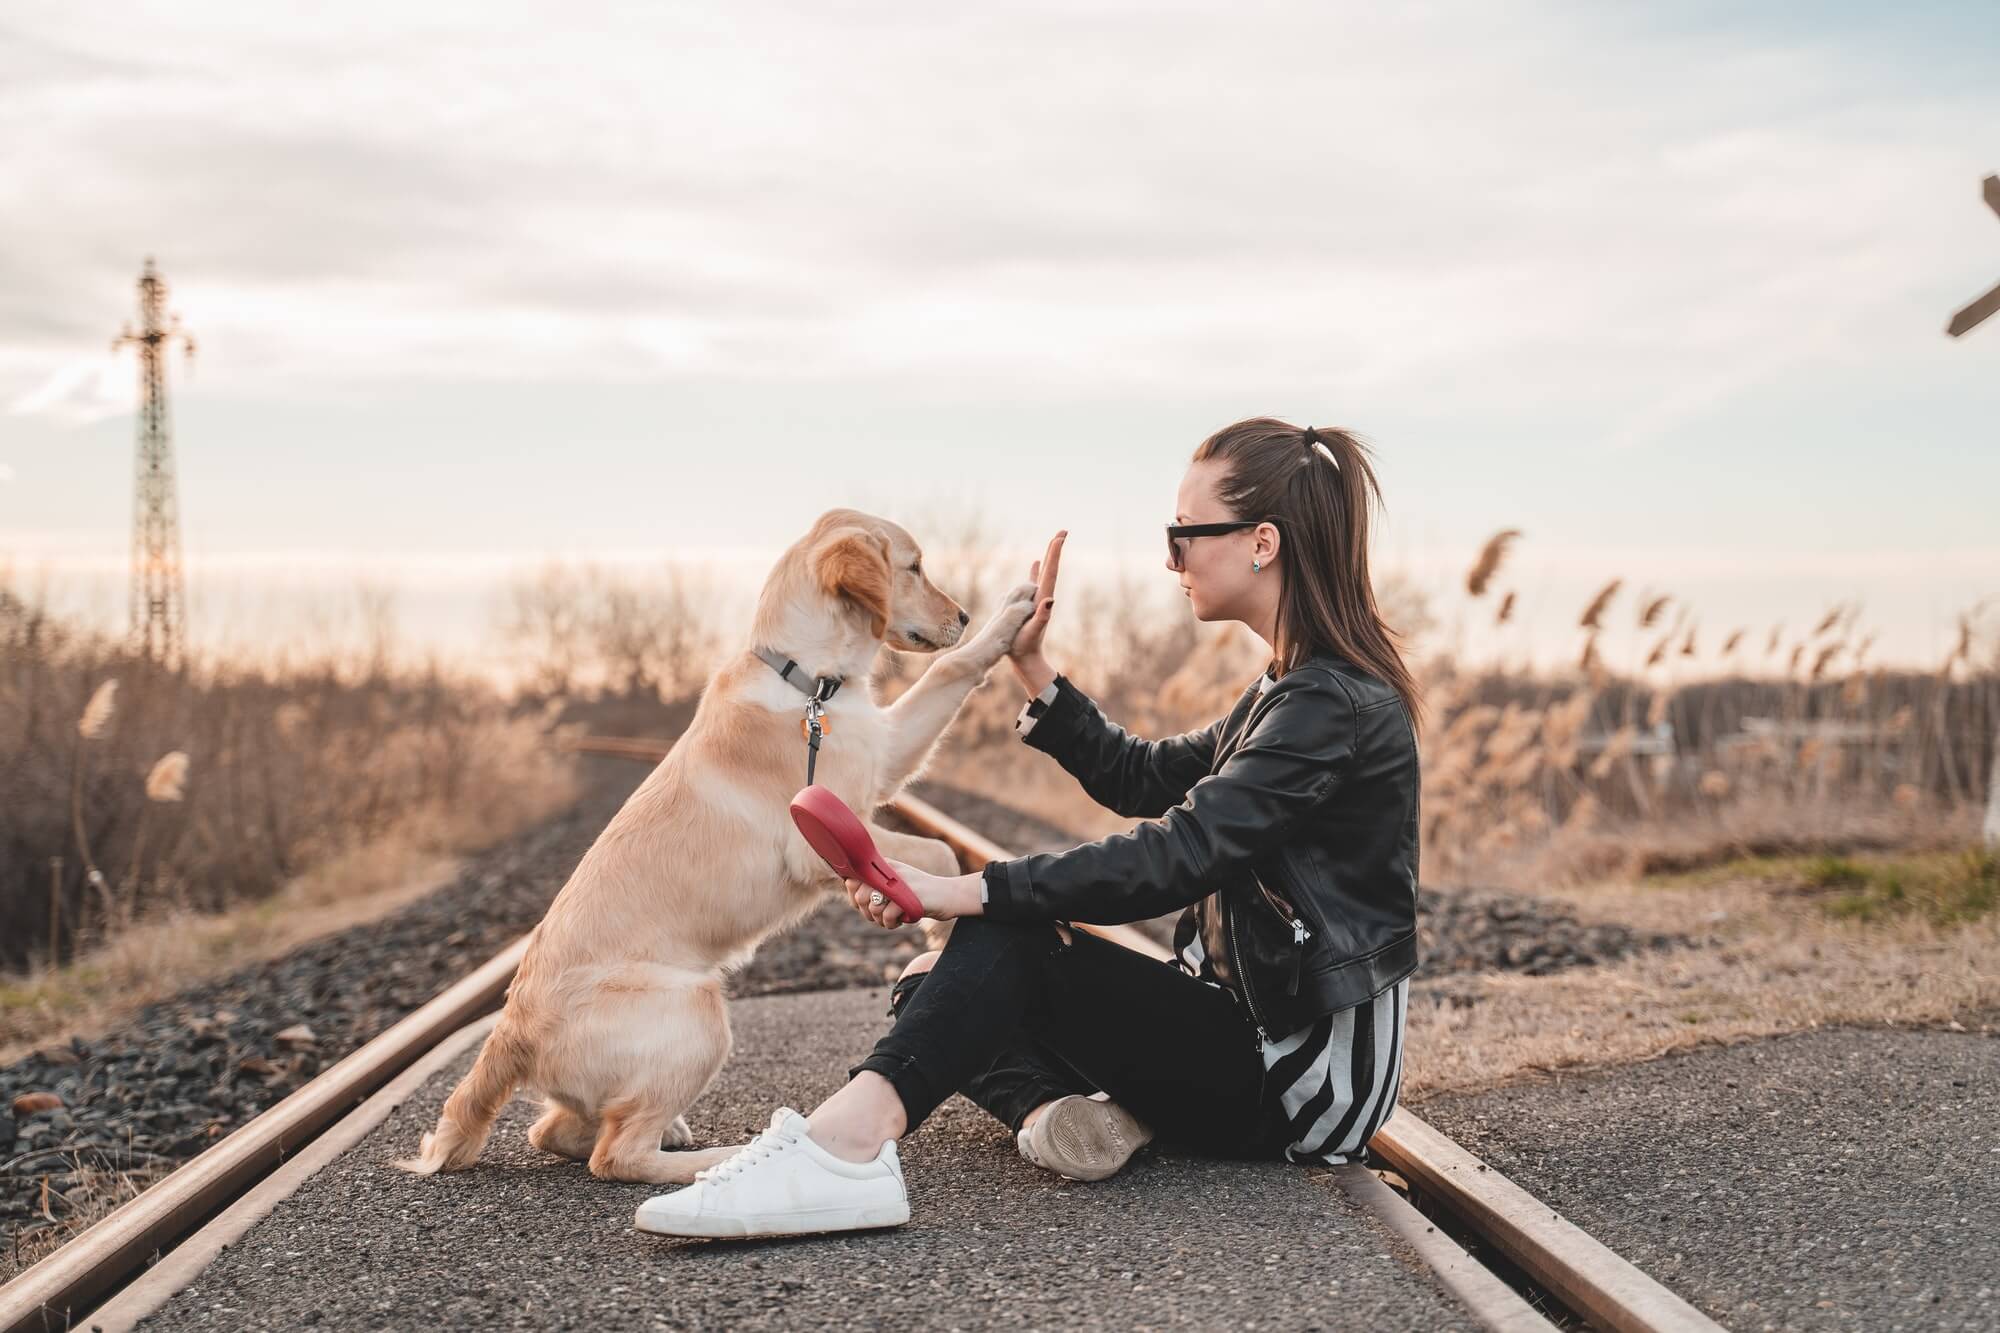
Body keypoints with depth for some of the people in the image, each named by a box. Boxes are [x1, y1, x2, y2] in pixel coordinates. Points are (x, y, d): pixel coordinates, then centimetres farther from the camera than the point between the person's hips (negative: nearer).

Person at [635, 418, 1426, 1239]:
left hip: (1303, 1072, -9)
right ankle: (1057, 1110, -25)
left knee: (1011, 935, -24)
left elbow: (1178, 855, -28)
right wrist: (1032, 669, 12)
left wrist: (968, 892, -30)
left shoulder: (1335, 704, -17)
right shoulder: (1297, 690, 15)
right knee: (932, 988, 2)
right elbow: (1141, 779, 21)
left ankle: (843, 1145, -41)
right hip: (1254, 1030, 9)